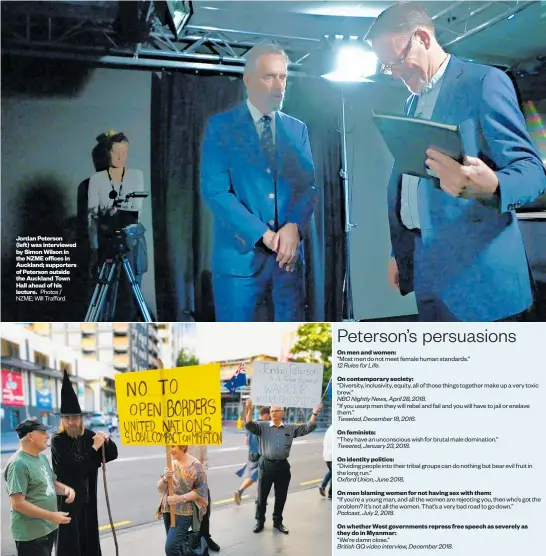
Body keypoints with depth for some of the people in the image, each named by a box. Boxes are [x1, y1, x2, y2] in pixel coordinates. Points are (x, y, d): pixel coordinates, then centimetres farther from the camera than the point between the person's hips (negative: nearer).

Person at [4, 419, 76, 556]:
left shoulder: (42, 457, 8)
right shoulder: (19, 464, -21)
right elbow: (17, 503, -24)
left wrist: (66, 489, -2)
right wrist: (52, 516, -23)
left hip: (49, 528, 9)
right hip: (31, 534, -9)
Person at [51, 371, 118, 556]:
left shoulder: (89, 435, 4)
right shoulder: (58, 440, -11)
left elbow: (112, 454, 6)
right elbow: (77, 465, -20)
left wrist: (106, 440, -12)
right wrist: (94, 448, -15)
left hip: (88, 498, 6)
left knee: (89, 537, 13)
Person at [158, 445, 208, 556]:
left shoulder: (195, 465, -13)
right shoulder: (171, 463, 5)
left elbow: (201, 490, -13)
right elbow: (160, 487, 6)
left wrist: (181, 498, -22)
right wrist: (165, 478, -16)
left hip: (184, 513, -6)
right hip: (168, 511, 6)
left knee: (171, 547, -15)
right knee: (177, 546, 14)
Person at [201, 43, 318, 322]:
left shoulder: (298, 129, 12)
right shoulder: (221, 126, 0)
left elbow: (309, 186, 7)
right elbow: (215, 190, -9)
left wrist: (294, 228, -14)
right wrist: (263, 234, -15)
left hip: (288, 255, 4)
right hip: (239, 254, -3)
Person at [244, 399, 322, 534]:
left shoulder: (290, 428, 7)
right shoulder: (262, 426, 0)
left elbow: (308, 428, 3)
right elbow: (249, 425, -15)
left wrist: (314, 414, -12)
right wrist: (249, 410, -32)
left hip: (283, 466, 2)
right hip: (266, 465, -2)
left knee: (281, 497, 12)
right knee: (262, 496, 6)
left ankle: (278, 521, 28)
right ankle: (260, 521, 20)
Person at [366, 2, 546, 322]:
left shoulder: (484, 81, -6)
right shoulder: (413, 102, 19)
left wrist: (490, 186, -33)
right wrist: (398, 254, 18)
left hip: (475, 271, -7)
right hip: (425, 269, 8)